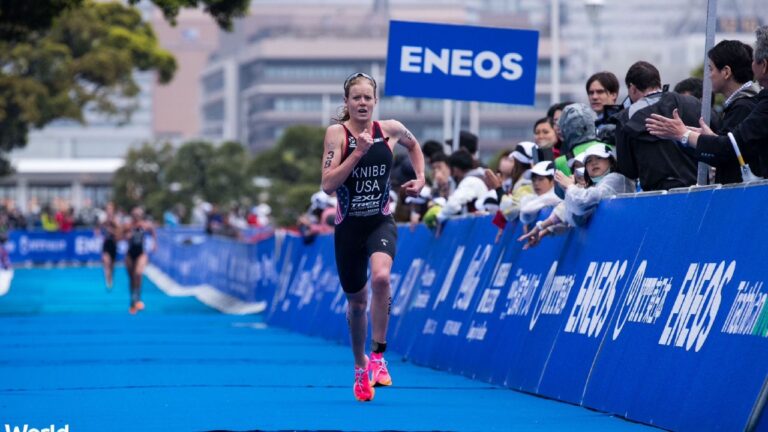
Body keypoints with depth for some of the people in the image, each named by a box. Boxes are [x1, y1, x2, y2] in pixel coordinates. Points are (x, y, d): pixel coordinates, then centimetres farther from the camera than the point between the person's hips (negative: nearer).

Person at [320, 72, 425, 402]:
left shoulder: (391, 130, -2)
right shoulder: (336, 133, -9)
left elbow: (413, 144, 23)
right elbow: (328, 184, -18)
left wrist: (420, 177, 10)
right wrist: (357, 153, -25)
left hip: (381, 223, 0)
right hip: (348, 226, 0)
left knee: (381, 276, -31)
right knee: (356, 300, 12)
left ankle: (378, 356, -20)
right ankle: (360, 366, 36)